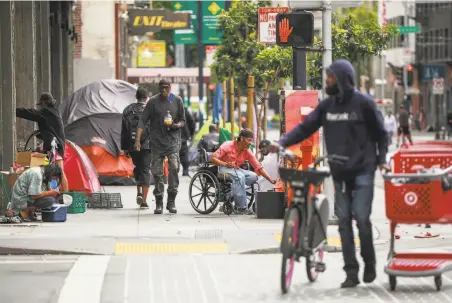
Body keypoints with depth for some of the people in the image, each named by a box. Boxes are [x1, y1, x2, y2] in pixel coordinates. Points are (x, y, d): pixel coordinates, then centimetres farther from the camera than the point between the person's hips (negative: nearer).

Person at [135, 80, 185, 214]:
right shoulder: (153, 101, 1)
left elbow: (183, 120, 13)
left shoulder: (177, 101, 6)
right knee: (157, 172, 1)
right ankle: (159, 203, 10)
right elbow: (143, 121, 0)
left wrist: (176, 125, -11)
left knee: (174, 168, -15)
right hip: (156, 141, 0)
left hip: (173, 140, 0)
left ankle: (171, 201, -8)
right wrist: (138, 139, -9)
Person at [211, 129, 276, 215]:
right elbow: (213, 158, -16)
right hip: (223, 169, -6)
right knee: (240, 176, -34)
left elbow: (259, 167, -2)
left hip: (236, 170, 6)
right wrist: (225, 164, -32)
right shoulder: (228, 146, -15)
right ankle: (241, 207, -30)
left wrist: (271, 181, -10)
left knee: (253, 176, -17)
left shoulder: (247, 152, -1)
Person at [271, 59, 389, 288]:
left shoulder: (363, 103, -4)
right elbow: (306, 127, 3)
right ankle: (351, 273, 5)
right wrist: (283, 143, -9)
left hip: (362, 170, -4)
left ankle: (369, 264, 12)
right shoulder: (327, 105, 7)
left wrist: (381, 160, -5)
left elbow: (380, 133, 3)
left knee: (361, 218, -9)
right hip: (339, 173, 4)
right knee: (344, 221, 2)